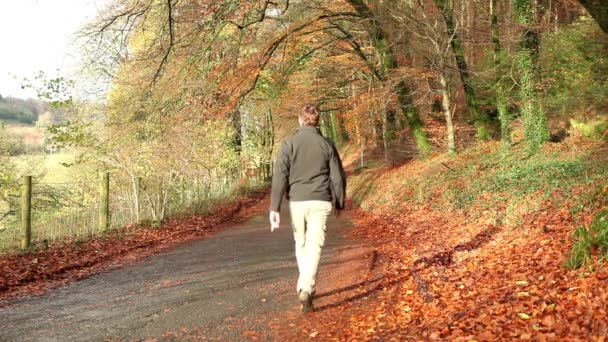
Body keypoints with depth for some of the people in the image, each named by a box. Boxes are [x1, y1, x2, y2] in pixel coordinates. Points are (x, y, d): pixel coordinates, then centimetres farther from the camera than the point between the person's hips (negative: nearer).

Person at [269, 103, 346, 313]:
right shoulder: (326, 144, 2)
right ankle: (305, 290, -19)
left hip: (297, 201, 1)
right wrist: (339, 203, 17)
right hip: (320, 202, -1)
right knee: (314, 246, -4)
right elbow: (338, 177, 4)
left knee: (301, 244, 18)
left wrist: (274, 207, -8)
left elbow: (279, 176, -9)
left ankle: (305, 286, 30)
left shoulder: (289, 143, -2)